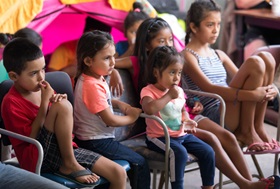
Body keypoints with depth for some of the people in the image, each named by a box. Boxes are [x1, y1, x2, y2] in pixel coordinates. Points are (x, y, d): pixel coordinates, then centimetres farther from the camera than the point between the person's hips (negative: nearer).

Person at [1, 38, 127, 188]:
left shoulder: (42, 90, 10)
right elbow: (31, 137, -14)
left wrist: (60, 101, -4)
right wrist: (45, 103, -17)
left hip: (64, 150, 7)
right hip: (38, 158, -7)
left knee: (119, 174, -7)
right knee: (63, 106, -28)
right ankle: (69, 165, -15)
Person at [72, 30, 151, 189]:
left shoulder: (91, 78, 4)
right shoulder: (93, 86, -25)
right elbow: (110, 120, -22)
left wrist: (119, 104, 5)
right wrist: (131, 118, -4)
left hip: (94, 138, 10)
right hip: (96, 142, -10)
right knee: (140, 163, -4)